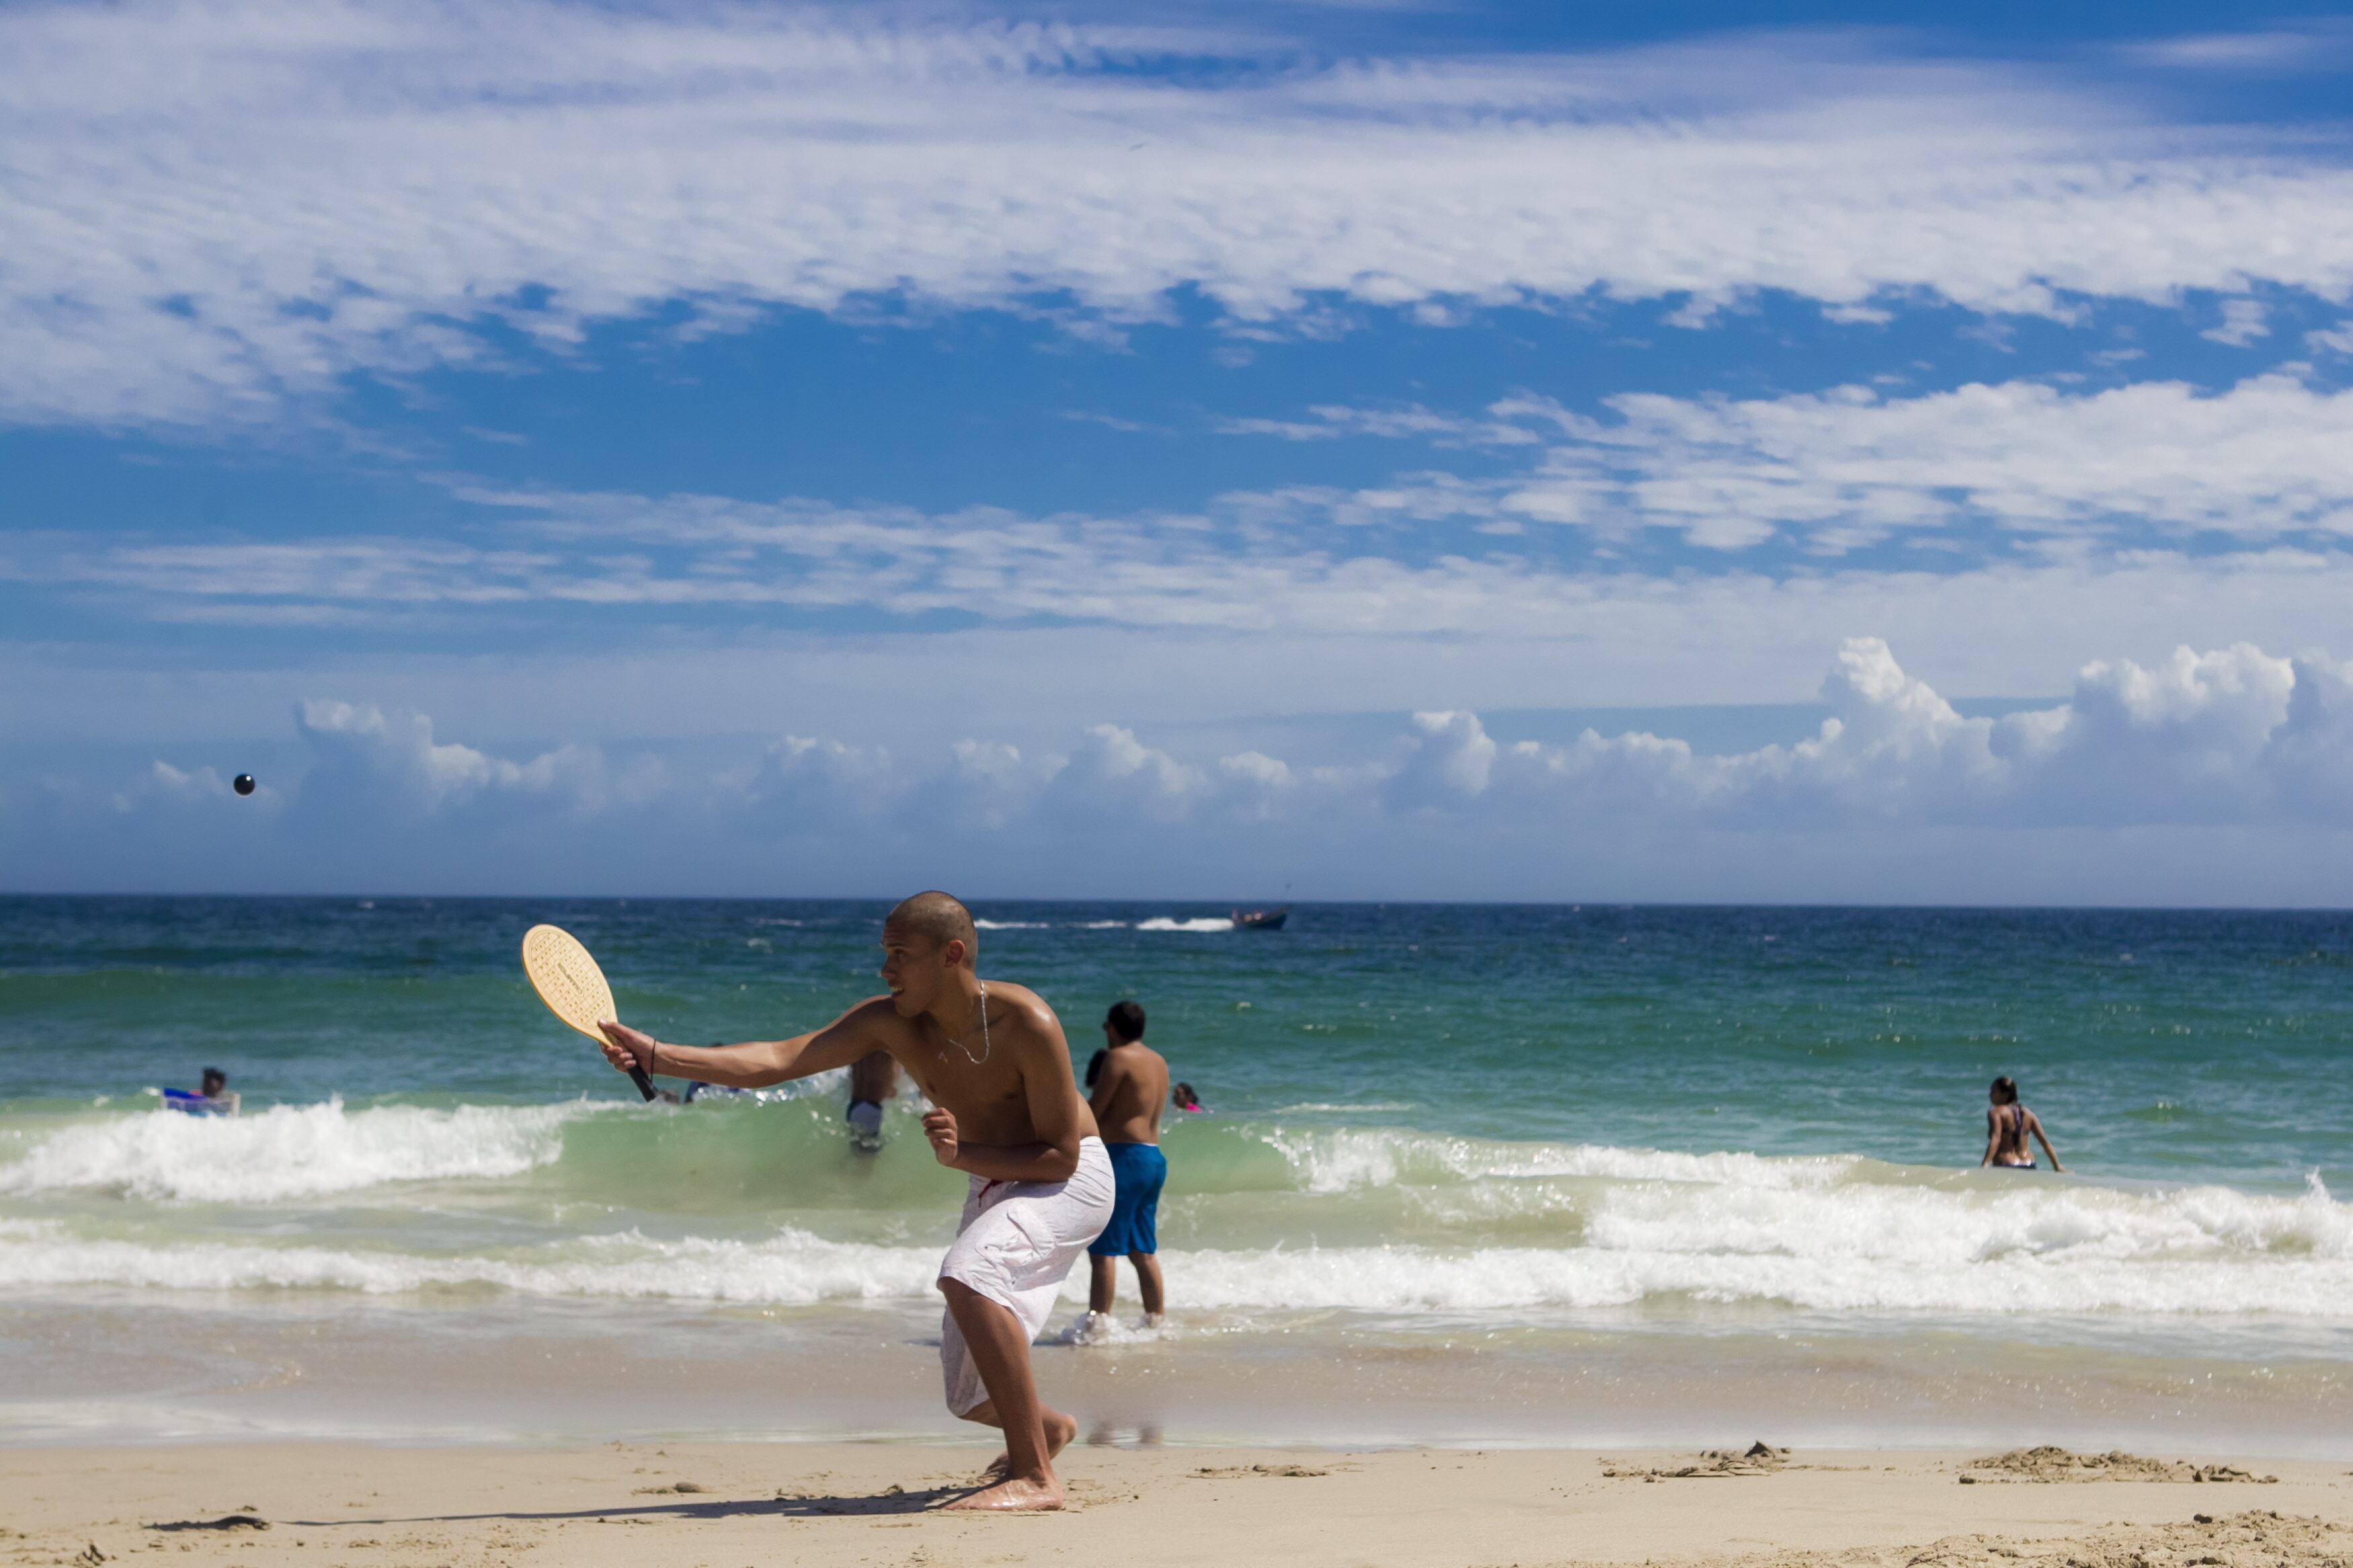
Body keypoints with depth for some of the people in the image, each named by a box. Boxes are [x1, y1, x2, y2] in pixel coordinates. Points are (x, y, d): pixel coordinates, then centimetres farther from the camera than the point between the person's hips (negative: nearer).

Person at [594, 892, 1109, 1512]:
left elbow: (1061, 1155, -24)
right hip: (992, 1181, 7)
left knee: (967, 1275, -36)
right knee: (971, 1393, 9)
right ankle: (1046, 1427, 47)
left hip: (1073, 1180, -7)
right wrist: (656, 1055, -31)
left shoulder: (1025, 1024, -28)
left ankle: (1036, 1478, -30)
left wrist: (963, 1156, -36)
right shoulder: (890, 1021, -12)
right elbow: (777, 1060, -21)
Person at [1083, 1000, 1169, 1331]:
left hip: (1124, 1157, -9)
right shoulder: (1159, 1062, 15)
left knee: (1103, 1249, -8)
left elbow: (1093, 1111, -11)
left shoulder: (1118, 1057, -10)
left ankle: (1098, 1320, -13)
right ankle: (1155, 1320, 17)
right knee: (1143, 1250, 15)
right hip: (1154, 1158, 9)